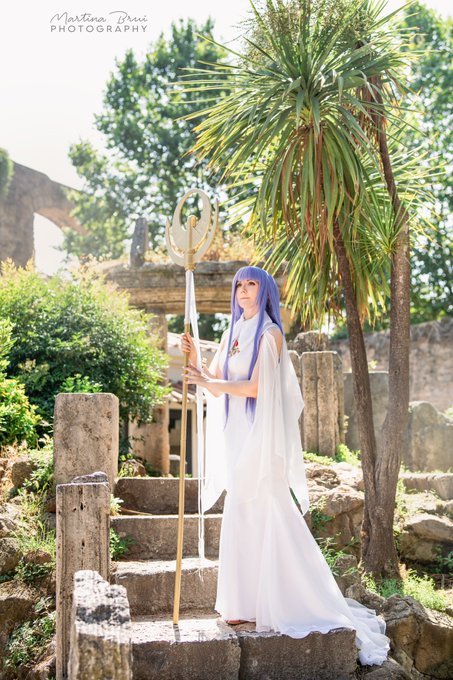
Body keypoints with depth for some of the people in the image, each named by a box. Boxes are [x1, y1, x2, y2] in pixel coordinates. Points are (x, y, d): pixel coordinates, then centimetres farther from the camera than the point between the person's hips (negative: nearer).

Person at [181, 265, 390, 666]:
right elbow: (216, 384, 12)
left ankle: (289, 602, 4)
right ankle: (248, 605, 14)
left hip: (260, 435, -7)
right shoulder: (232, 335, 16)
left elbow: (256, 386, -14)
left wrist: (207, 381, -16)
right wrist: (194, 359, -4)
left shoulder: (270, 333, -5)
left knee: (267, 515, -6)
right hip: (236, 435, 7)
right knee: (241, 517, 7)